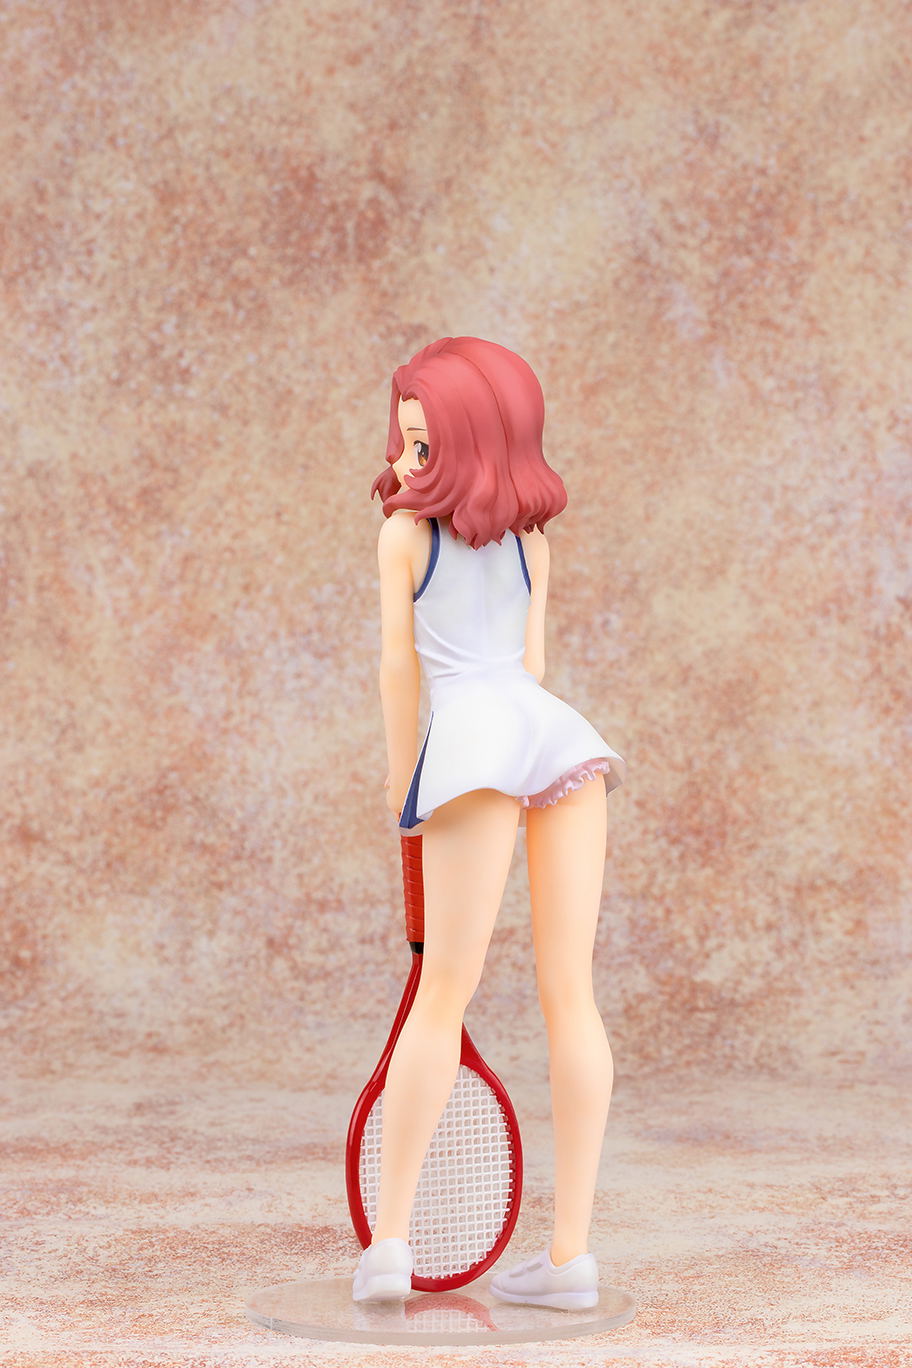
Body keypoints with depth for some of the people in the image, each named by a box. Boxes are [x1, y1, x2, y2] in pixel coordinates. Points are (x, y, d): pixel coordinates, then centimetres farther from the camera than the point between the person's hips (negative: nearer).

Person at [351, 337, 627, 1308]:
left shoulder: (406, 530, 8)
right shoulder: (530, 536, 22)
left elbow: (399, 666, 10)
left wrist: (403, 782, 22)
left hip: (475, 732, -5)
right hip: (560, 735, 5)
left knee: (442, 999, -3)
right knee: (569, 997, 2)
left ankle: (389, 1242, -3)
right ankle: (570, 1253, 3)